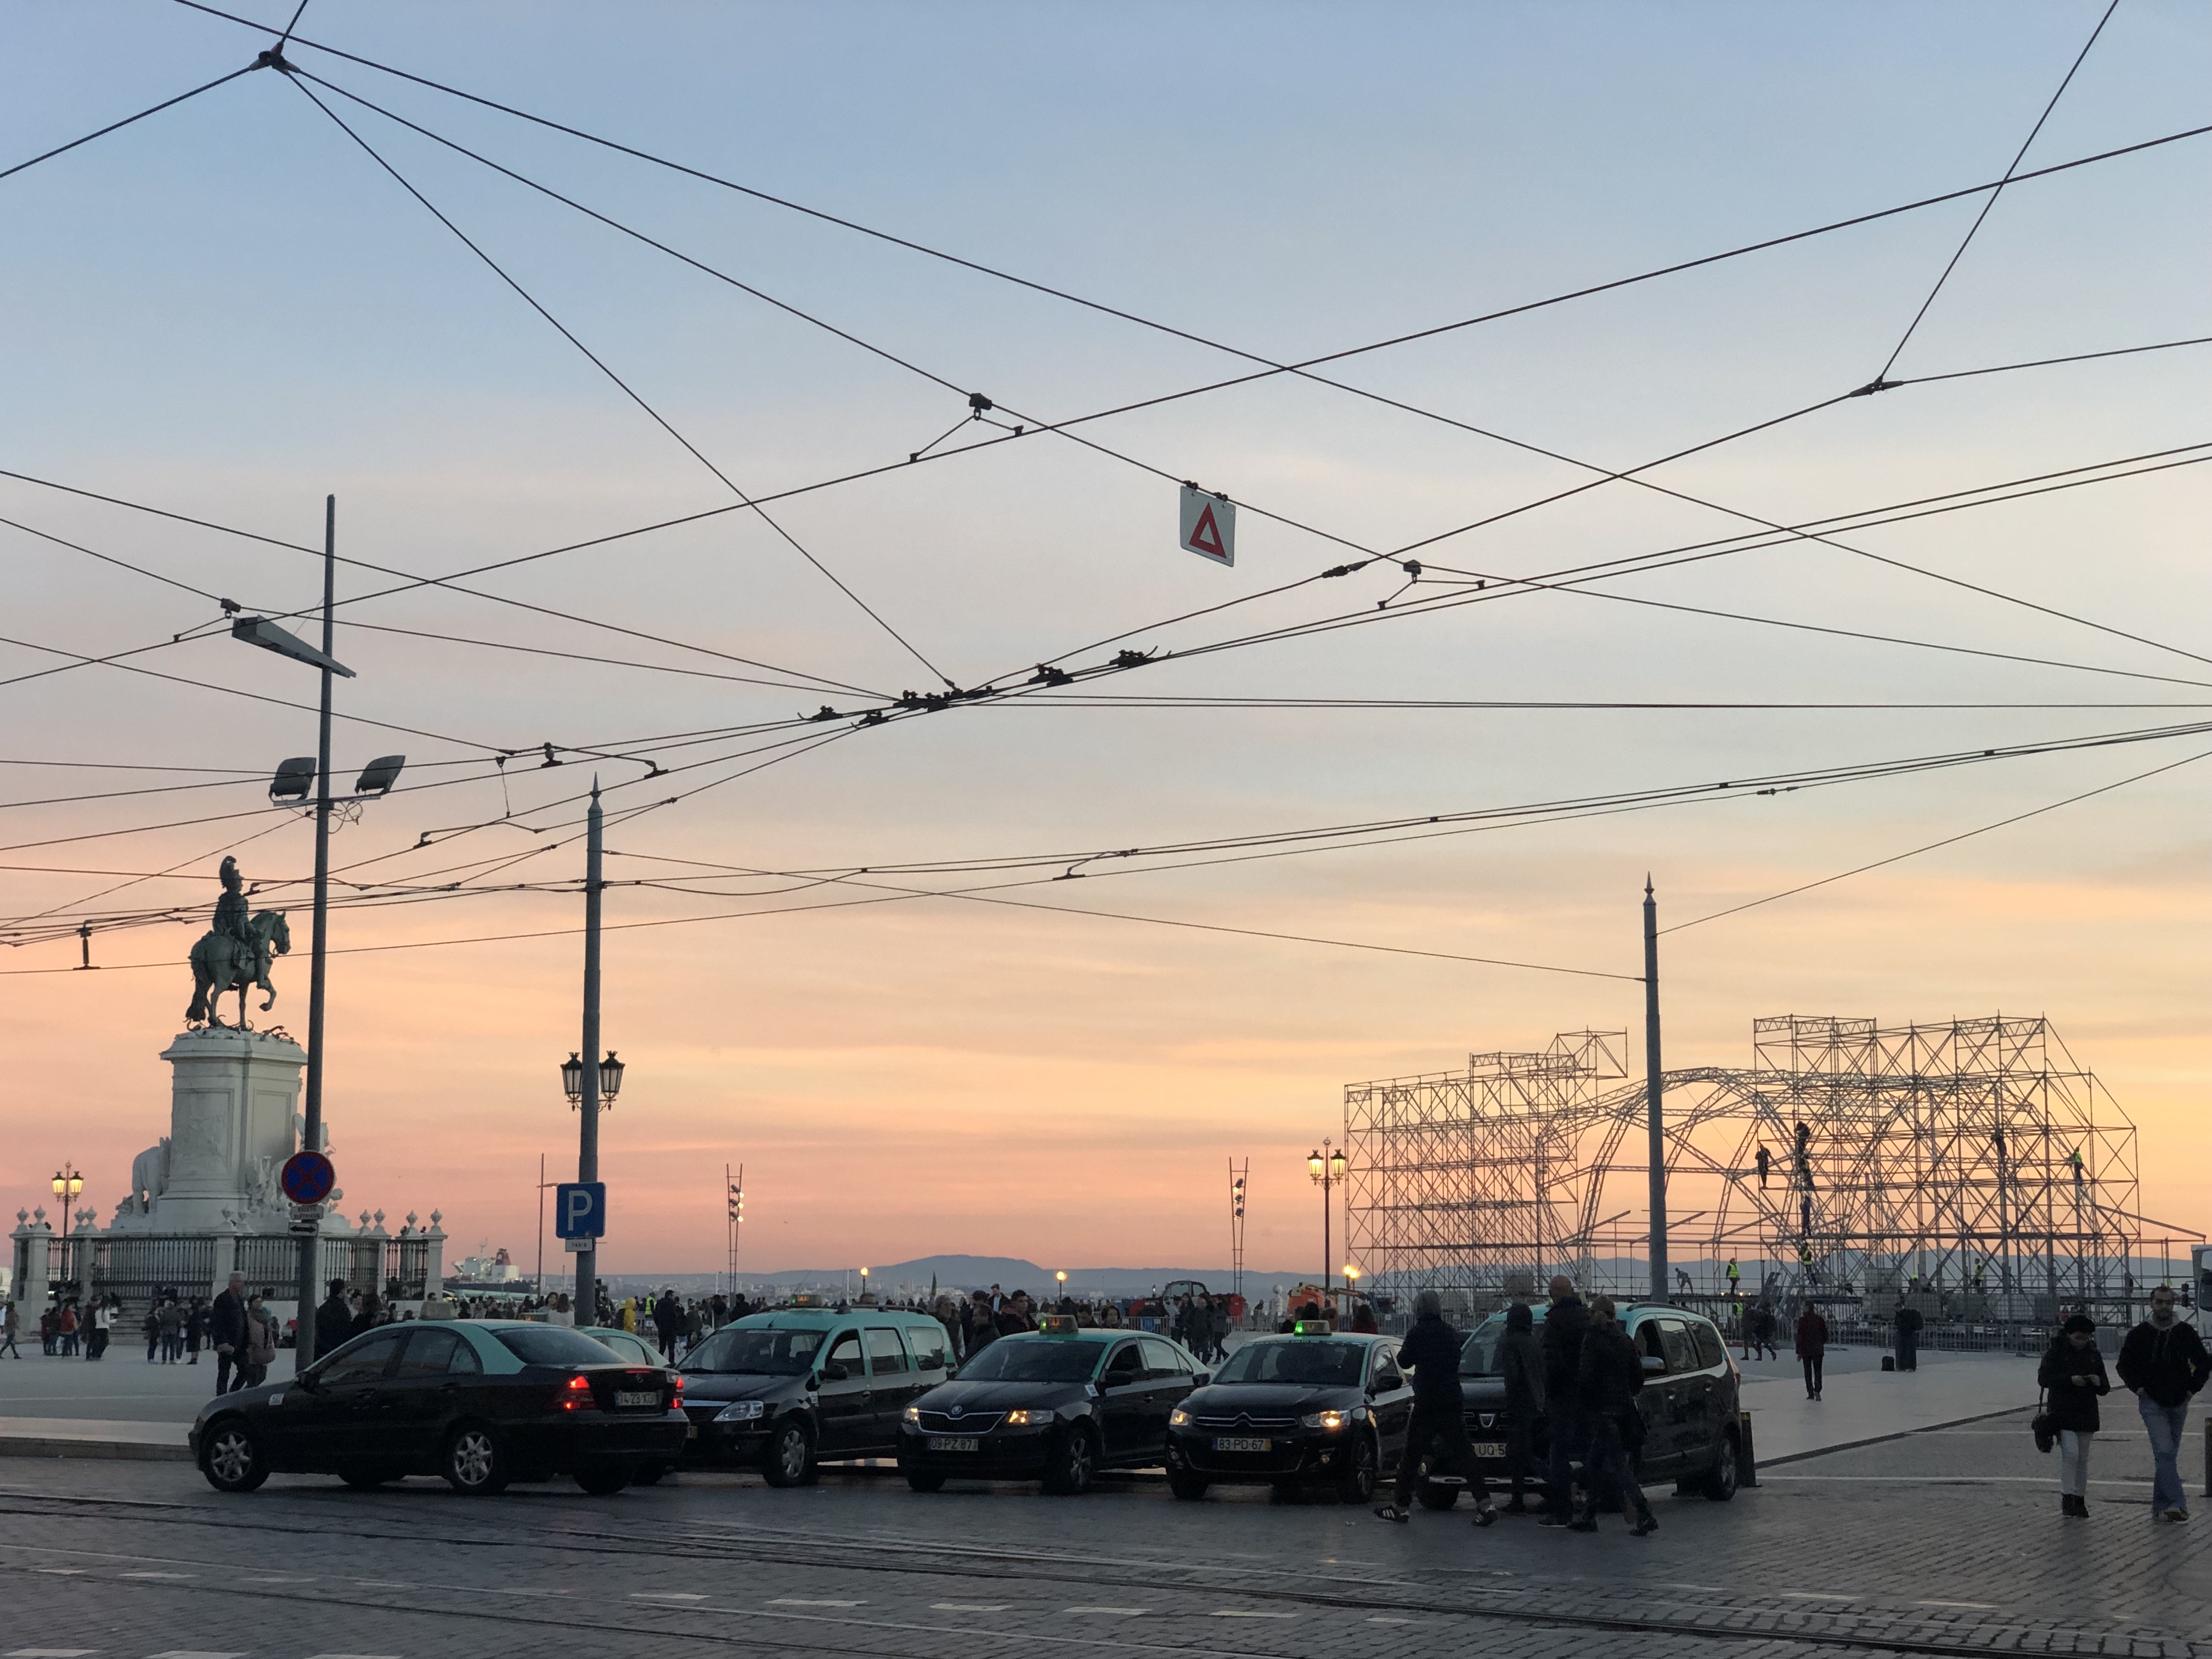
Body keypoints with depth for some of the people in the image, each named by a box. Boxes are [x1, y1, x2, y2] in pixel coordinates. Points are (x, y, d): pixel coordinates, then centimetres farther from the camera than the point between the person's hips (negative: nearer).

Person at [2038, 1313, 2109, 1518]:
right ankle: (2067, 1497, -8)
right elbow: (2043, 1378, -12)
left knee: (2083, 1457, 8)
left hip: (2087, 1416, 4)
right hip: (2063, 1414, -4)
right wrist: (2070, 1380, -23)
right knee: (2070, 1453, -15)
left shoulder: (2094, 1355, 10)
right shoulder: (2056, 1352, -3)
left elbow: (2105, 1388, 11)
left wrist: (2099, 1383, -13)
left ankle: (2080, 1499, 16)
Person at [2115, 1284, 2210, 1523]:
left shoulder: (2186, 1333, 2)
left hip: (2179, 1404, 3)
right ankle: (2177, 1504, -21)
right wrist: (2138, 1388, -2)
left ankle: (2160, 1505, 17)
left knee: (2168, 1456, 9)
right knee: (2164, 1453, -15)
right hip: (2152, 1404, -3)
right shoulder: (2139, 1334, -2)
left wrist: (2192, 1389, 3)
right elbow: (2124, 1364, 9)